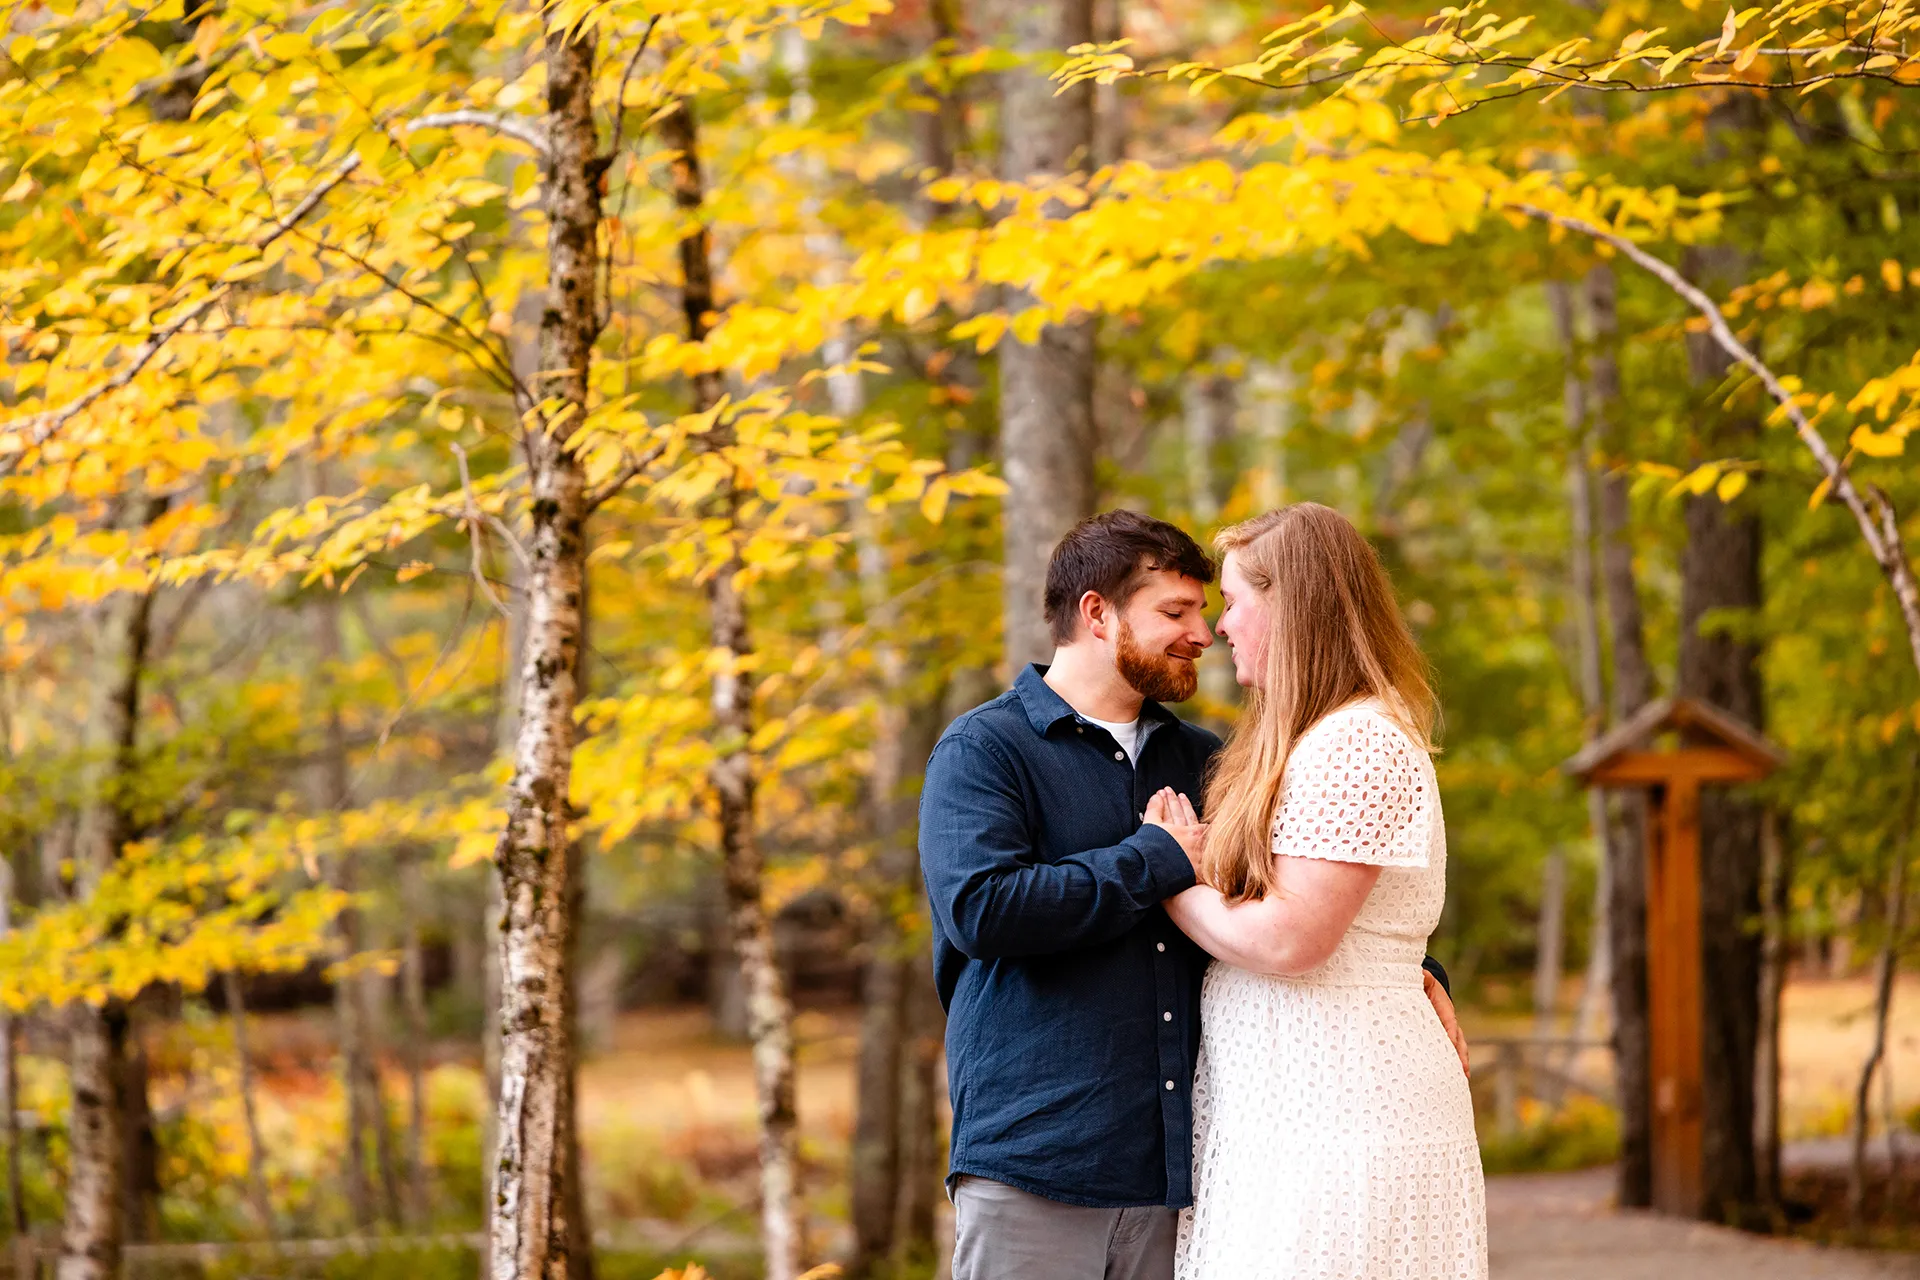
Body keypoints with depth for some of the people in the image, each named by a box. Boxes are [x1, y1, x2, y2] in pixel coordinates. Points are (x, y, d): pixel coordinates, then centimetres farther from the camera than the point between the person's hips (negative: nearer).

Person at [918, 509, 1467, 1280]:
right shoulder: (982, 749, 0)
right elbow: (980, 908, -18)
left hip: (1174, 1168, 5)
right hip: (1034, 1164, -5)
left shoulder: (1200, 761, 19)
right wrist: (1160, 862, -10)